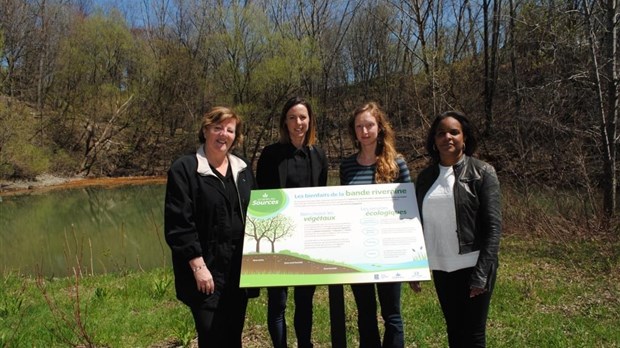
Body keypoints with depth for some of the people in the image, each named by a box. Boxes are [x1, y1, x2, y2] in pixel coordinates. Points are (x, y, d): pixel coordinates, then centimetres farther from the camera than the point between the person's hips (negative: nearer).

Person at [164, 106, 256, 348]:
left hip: (239, 268, 6)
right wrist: (198, 265, -17)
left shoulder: (243, 169, 11)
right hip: (206, 270, -5)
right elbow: (178, 223, -13)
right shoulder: (184, 169, -7)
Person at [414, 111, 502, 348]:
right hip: (440, 268, 4)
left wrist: (481, 274, -16)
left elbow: (493, 227, -10)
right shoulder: (426, 176, 6)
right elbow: (419, 223, 11)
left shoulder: (482, 173, -6)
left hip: (472, 267, -4)